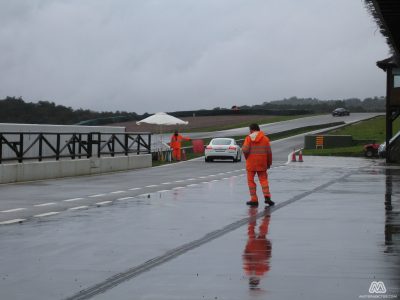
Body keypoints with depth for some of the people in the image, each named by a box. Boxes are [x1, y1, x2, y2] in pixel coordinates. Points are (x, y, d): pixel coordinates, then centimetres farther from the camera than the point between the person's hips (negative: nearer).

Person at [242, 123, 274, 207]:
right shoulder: (265, 138, 4)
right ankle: (267, 197, -6)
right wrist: (269, 163, 13)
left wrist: (247, 157, 4)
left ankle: (254, 199, 3)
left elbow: (245, 150, -15)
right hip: (262, 163, 2)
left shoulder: (249, 138, -4)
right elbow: (269, 152, 2)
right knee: (263, 179, 10)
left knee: (251, 180, 6)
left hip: (251, 163, -2)